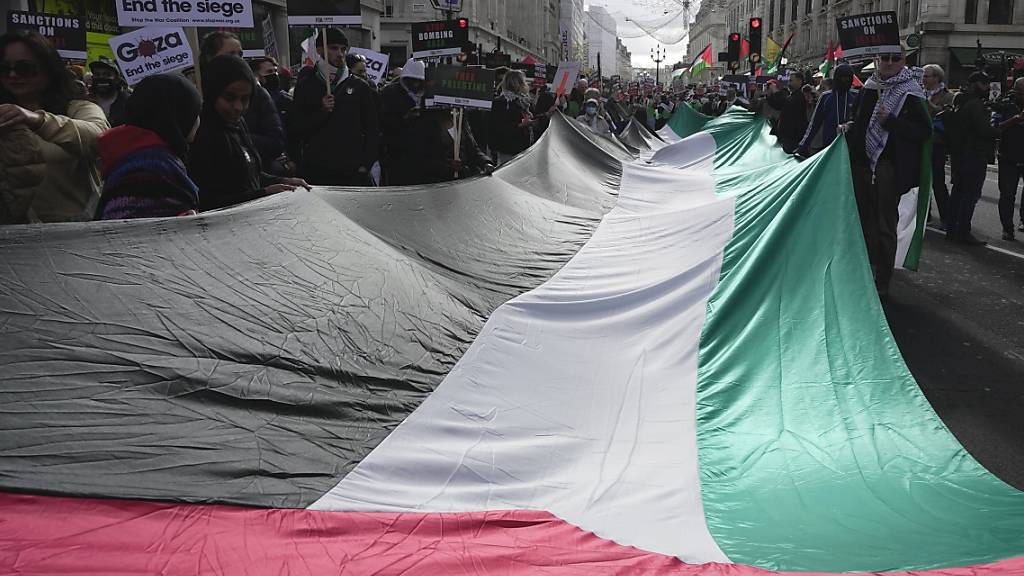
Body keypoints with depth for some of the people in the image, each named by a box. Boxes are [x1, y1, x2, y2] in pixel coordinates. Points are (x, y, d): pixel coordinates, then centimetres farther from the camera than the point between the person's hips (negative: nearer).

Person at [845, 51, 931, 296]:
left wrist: (889, 120, -21)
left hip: (889, 167, -6)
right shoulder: (868, 88, 11)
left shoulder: (910, 93, -5)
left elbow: (924, 131, -12)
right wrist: (849, 129, 7)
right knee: (864, 220, 13)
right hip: (861, 163, 6)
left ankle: (882, 282, 8)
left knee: (885, 225, -1)